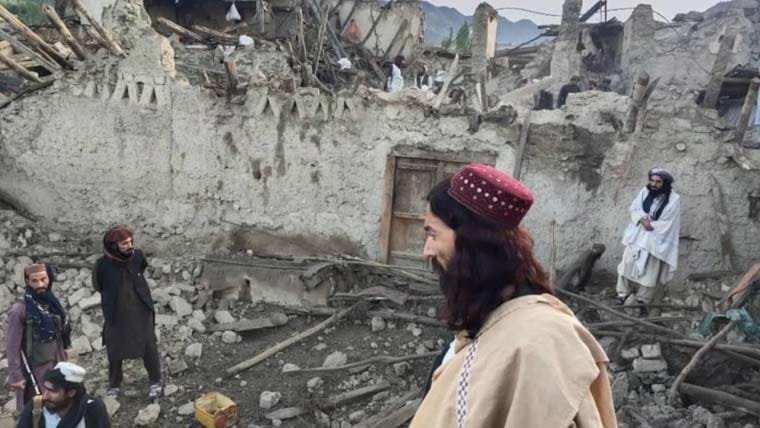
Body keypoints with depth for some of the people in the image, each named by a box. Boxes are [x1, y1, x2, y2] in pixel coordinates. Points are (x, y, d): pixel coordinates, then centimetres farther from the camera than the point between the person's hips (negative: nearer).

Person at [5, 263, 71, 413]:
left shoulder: (52, 302, 1)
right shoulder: (19, 310, -17)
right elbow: (12, 347, -14)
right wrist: (15, 376, -13)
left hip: (57, 367, 6)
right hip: (35, 371, -5)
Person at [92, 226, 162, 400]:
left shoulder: (137, 256, -10)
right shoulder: (103, 264, -17)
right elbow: (98, 286, 3)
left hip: (141, 311, 1)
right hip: (116, 314, -1)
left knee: (150, 347, 4)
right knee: (114, 351, 12)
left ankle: (155, 382, 23)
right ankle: (114, 385, 34)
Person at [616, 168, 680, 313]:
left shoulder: (674, 199, -13)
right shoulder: (645, 191, -2)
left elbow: (667, 224, -14)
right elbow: (634, 208, -1)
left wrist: (650, 224, -17)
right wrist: (643, 220, -19)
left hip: (655, 240, -3)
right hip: (637, 236, 3)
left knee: (650, 272, 5)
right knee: (628, 264, 6)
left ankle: (642, 301, 21)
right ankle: (623, 294, 22)